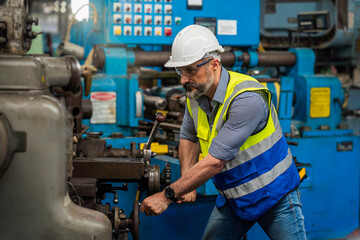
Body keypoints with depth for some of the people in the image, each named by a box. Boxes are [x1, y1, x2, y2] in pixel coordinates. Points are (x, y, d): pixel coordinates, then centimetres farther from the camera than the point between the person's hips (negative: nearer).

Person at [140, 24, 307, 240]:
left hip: (276, 196, -6)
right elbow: (189, 138, 14)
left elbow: (215, 162, -31)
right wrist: (186, 185, -2)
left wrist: (167, 196, -26)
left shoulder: (247, 99, -30)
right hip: (233, 198, 6)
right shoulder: (195, 95, -5)